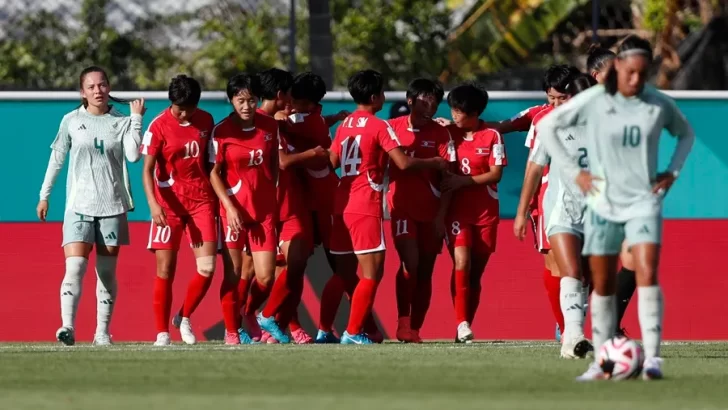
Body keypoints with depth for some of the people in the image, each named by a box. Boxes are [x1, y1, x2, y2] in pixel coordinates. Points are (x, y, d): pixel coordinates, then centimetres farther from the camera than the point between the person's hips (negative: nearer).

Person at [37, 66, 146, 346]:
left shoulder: (121, 122, 3)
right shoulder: (71, 121, 3)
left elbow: (133, 155, -12)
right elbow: (57, 159, 11)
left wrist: (136, 119, -12)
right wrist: (44, 196, 11)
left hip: (112, 207, 1)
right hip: (79, 205, -1)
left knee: (106, 271, 5)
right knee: (75, 266, -17)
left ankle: (103, 331, 10)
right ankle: (68, 327, -26)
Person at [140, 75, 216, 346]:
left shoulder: (205, 121, 4)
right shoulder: (159, 126, -9)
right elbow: (147, 169, -12)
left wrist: (217, 197, 15)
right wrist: (153, 203, -26)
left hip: (201, 200, 3)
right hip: (169, 202, -3)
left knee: (207, 268, -7)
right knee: (165, 270, -2)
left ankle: (184, 318, 15)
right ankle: (162, 332, 7)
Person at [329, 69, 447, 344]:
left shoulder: (345, 124, 12)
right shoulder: (379, 127, -8)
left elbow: (333, 161, 16)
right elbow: (403, 163, -13)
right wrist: (434, 163, 1)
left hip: (341, 205, 7)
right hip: (366, 208, -7)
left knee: (344, 272, 13)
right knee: (372, 272, -4)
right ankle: (353, 332, -10)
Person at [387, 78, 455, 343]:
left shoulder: (440, 134, 0)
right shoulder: (393, 128, 1)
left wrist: (441, 215, -10)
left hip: (431, 212, 1)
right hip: (402, 208, -1)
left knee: (425, 272, 5)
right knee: (409, 262, -19)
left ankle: (415, 329, 13)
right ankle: (403, 322, -11)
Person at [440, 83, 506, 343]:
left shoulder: (492, 136, -1)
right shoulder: (450, 134, 5)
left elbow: (495, 174, -6)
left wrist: (463, 180, -16)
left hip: (486, 212, 0)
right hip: (457, 210, 0)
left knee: (476, 270, 4)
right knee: (461, 262, -18)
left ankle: (466, 327, 12)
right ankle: (462, 323, -22)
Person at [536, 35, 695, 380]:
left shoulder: (659, 104, -1)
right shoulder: (593, 101, -7)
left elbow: (686, 134, 19)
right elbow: (546, 127, 0)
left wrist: (672, 172, 5)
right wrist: (573, 172, -4)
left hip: (643, 202, 0)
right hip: (603, 203, 0)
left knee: (647, 274, -17)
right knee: (603, 285, 6)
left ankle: (652, 357, -20)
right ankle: (601, 361, 16)